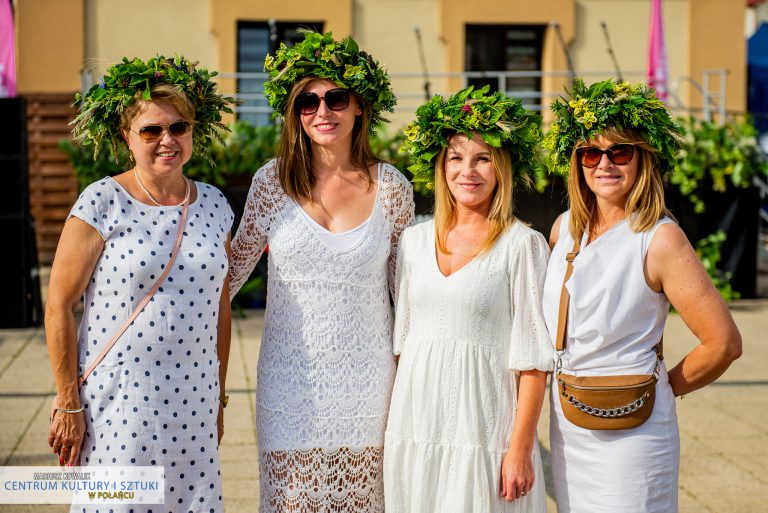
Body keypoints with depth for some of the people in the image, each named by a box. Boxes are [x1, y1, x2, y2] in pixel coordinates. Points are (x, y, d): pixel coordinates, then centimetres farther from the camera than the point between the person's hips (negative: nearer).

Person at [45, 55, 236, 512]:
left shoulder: (214, 205, 7)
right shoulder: (103, 203, -6)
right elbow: (59, 306, -6)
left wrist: (219, 397, 15)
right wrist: (68, 404, -7)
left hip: (192, 403, 4)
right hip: (117, 402, -4)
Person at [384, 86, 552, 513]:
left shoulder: (523, 245, -5)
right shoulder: (414, 241, 9)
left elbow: (533, 358, -7)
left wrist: (521, 448, -12)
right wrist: (394, 428, 10)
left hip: (482, 429, -4)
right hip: (414, 425, 4)